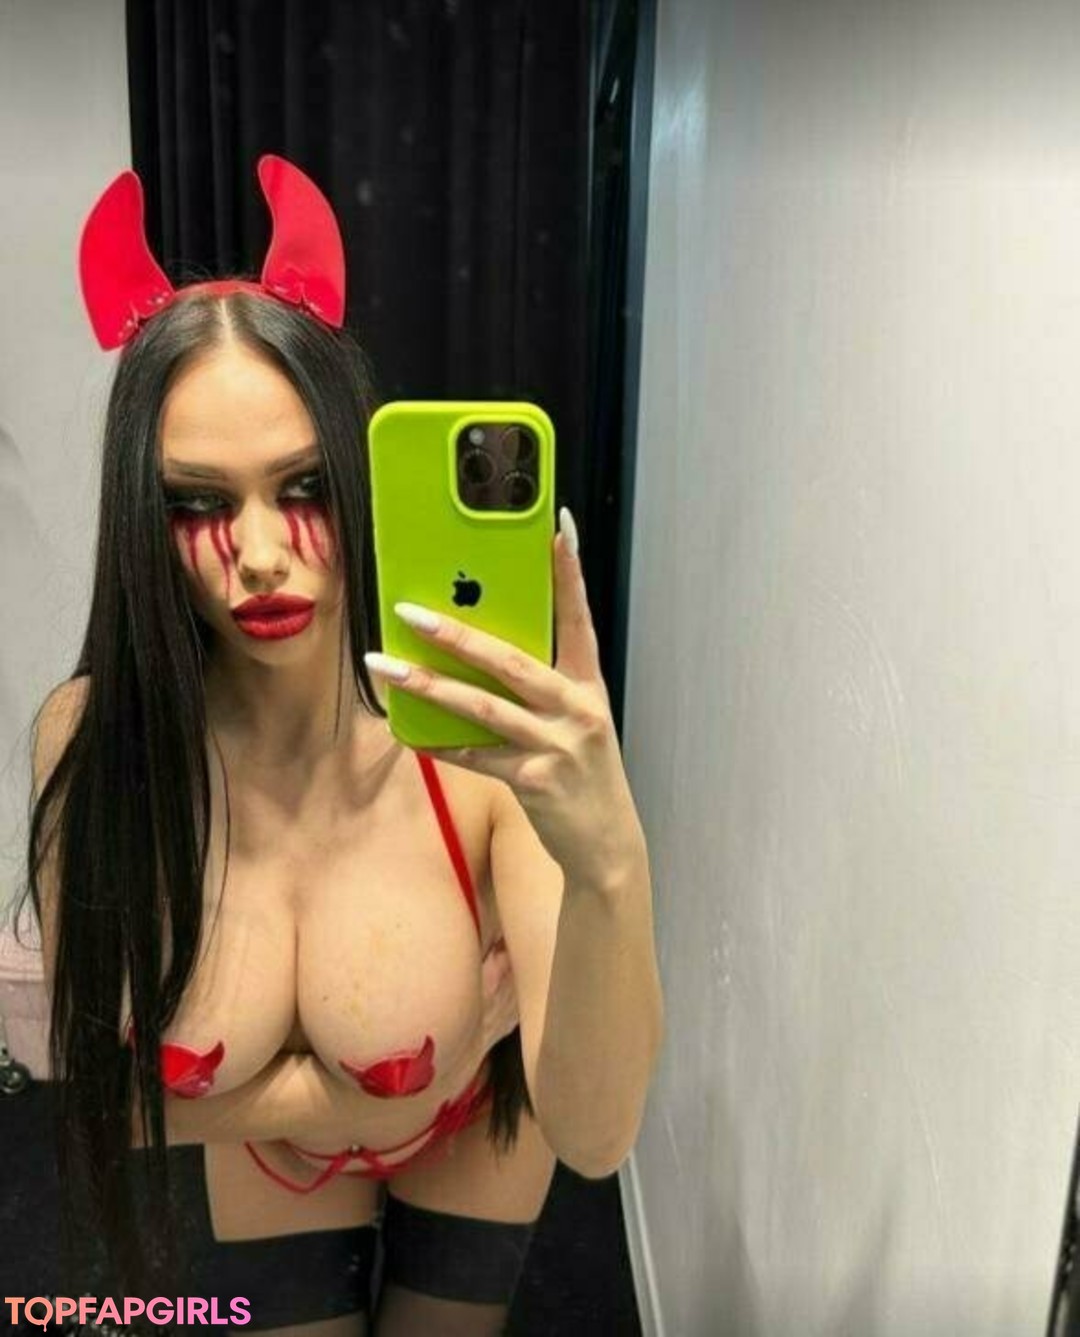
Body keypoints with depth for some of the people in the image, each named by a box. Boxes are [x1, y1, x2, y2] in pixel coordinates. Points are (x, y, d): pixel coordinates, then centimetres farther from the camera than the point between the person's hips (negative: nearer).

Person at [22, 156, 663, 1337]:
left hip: (472, 1131, 0)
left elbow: (593, 1134, -40)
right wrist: (378, 1078, -24)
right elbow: (113, 1085, -20)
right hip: (269, 1164, 1)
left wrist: (608, 865, -57)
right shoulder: (90, 738, -30)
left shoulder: (489, 735, -36)